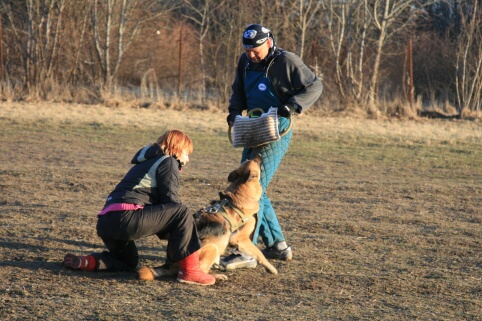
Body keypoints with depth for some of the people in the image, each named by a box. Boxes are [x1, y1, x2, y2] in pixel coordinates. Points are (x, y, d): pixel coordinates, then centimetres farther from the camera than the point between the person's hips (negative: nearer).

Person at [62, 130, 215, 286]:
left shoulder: (147, 163, 32)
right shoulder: (168, 162, 4)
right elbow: (171, 202, -3)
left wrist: (167, 234, 25)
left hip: (106, 223, 10)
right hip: (127, 217, -10)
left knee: (129, 263, 32)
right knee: (182, 213, -9)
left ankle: (85, 262, 8)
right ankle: (190, 271, -14)